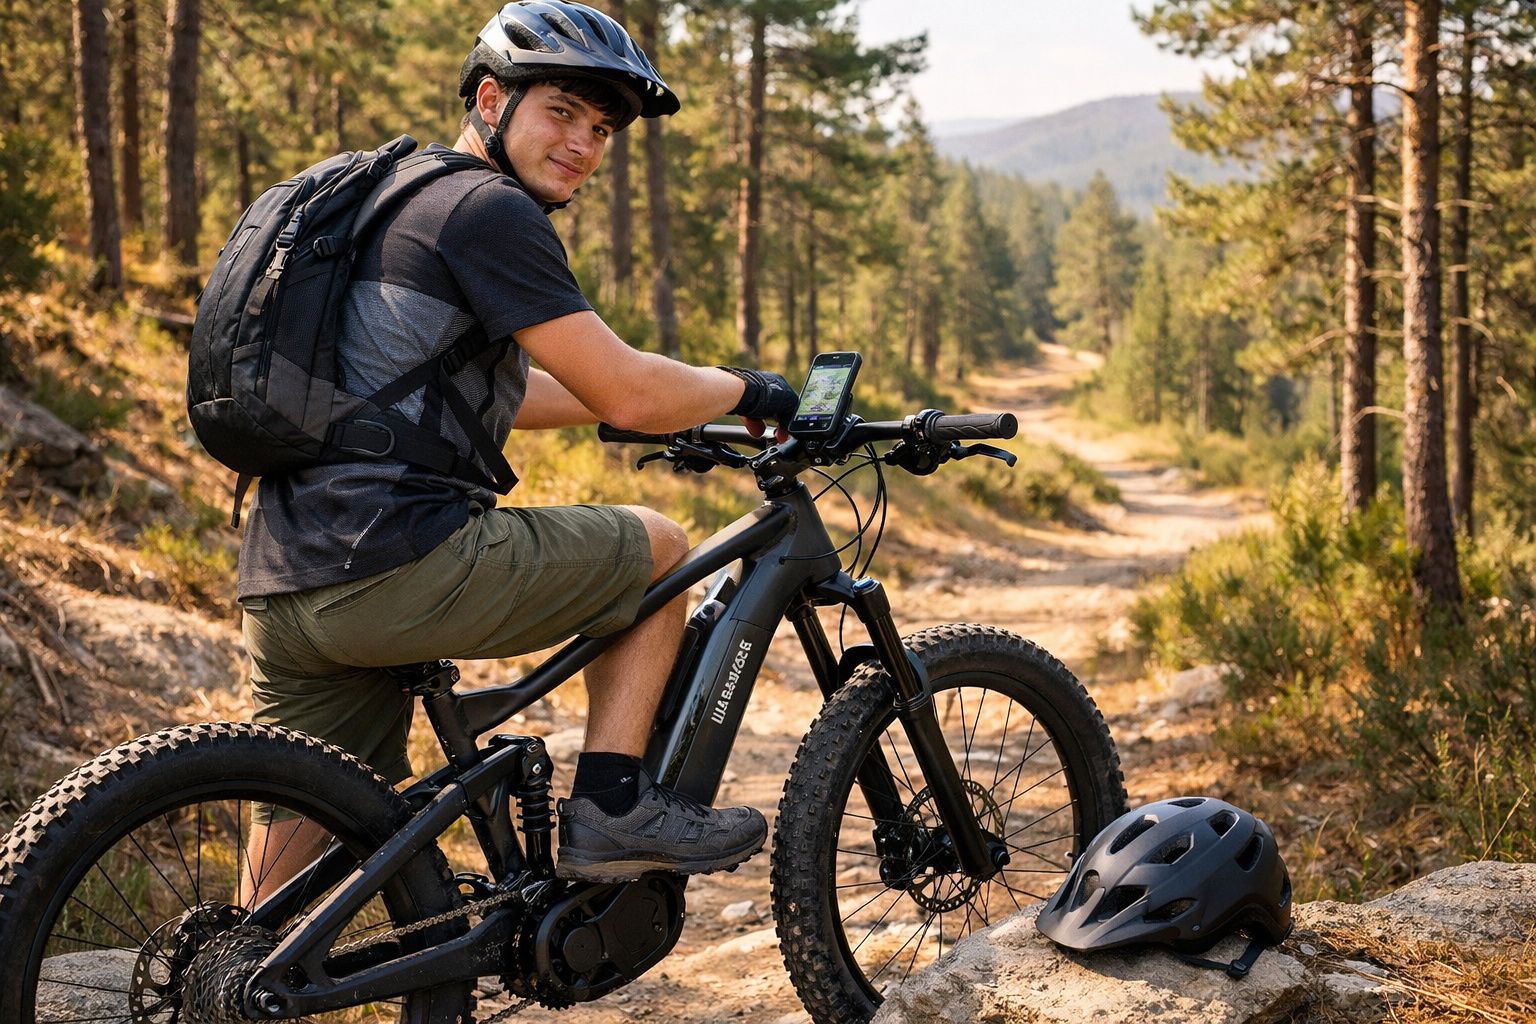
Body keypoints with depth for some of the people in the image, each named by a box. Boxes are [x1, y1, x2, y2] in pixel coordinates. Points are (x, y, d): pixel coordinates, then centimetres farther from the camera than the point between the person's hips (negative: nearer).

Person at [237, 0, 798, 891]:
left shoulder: (401, 203, 26)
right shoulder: (489, 210, -6)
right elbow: (627, 395, -9)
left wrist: (678, 402, 39)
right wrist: (743, 391, 10)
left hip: (282, 586, 9)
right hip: (395, 568, -9)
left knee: (286, 893, 16)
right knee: (658, 549, 11)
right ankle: (612, 810, 8)